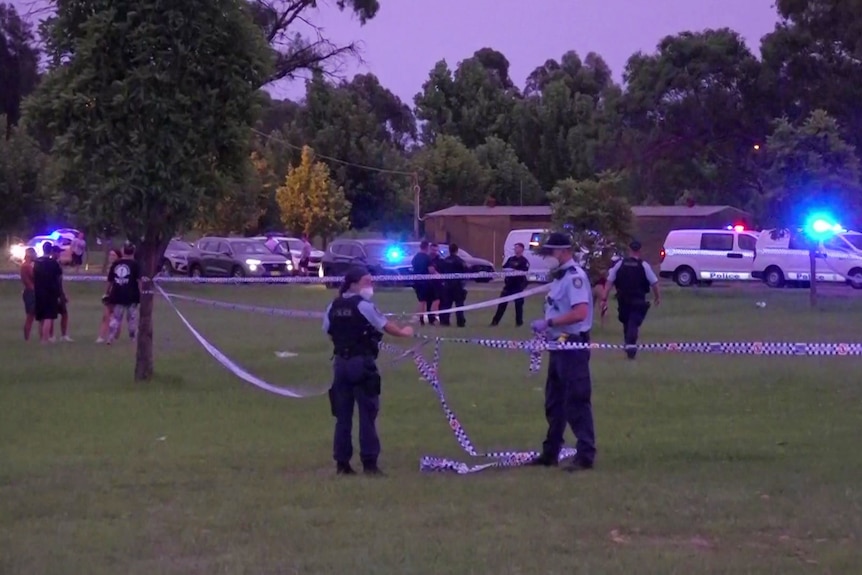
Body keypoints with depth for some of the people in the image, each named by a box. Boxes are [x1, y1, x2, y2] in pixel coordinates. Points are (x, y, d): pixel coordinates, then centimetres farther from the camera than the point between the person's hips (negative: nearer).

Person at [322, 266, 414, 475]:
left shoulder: (333, 307, 8)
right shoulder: (363, 305, -9)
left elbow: (328, 331, 10)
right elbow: (385, 326, -1)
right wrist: (404, 332, 16)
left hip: (340, 362, 6)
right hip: (362, 362, -6)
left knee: (343, 414, 9)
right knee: (367, 412, -1)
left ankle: (342, 462, 9)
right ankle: (369, 462, -2)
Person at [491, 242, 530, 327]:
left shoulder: (524, 261, -5)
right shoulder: (511, 259, 13)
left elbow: (524, 272, -17)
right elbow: (504, 268, 17)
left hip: (518, 286, -5)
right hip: (509, 284, 5)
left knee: (518, 304, 3)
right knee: (502, 303, 3)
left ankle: (519, 322, 15)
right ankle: (495, 321, 5)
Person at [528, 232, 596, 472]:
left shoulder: (575, 276, -17)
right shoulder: (559, 276, 14)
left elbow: (580, 313, -27)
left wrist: (548, 322, -22)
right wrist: (545, 326, 4)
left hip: (573, 346, -11)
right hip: (559, 344, 11)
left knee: (577, 402, -8)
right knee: (554, 402, 17)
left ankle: (586, 455, -5)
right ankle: (550, 452, 26)